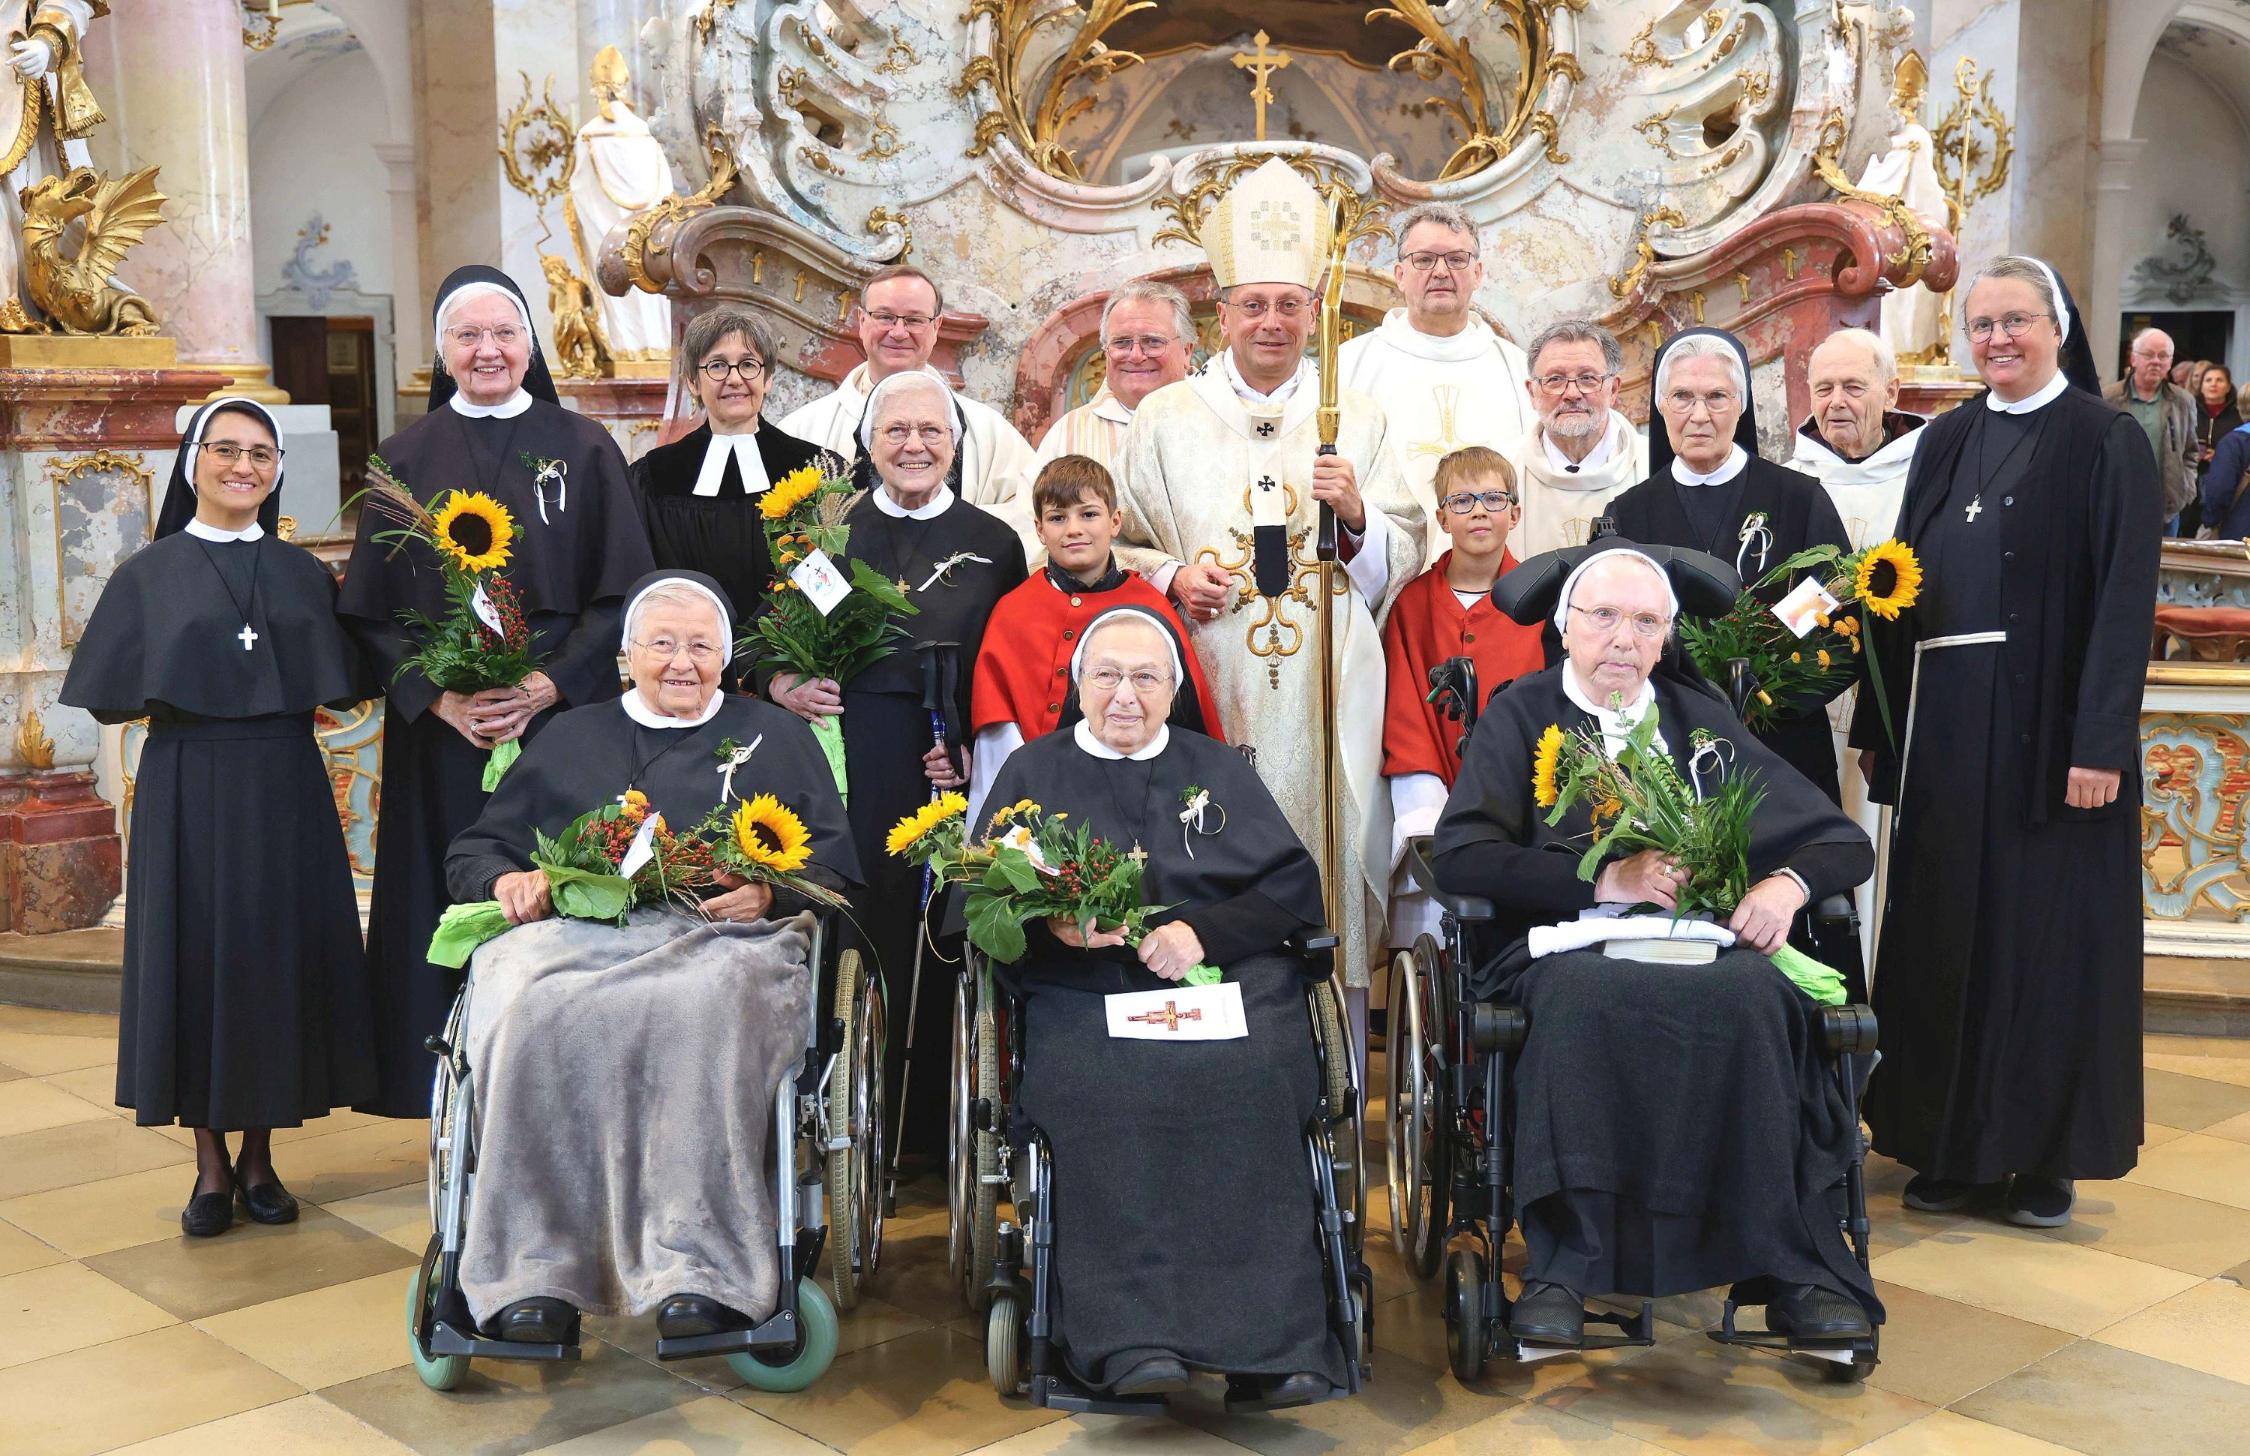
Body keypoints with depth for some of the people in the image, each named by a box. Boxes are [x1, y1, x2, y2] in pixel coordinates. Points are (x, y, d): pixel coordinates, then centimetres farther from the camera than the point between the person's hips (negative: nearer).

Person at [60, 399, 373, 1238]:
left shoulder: (304, 573, 9)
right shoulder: (149, 575, 3)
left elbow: (346, 689, 8)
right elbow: (111, 699, -1)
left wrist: (292, 681, -8)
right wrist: (181, 687, -12)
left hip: (286, 789, 2)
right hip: (188, 791, -2)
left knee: (281, 955, 3)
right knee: (198, 957, 0)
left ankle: (259, 1158, 17)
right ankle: (211, 1164, 13)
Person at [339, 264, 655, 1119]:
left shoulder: (583, 450, 6)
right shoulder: (406, 460, 8)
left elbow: (620, 592, 1)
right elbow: (371, 607, 5)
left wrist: (550, 684, -13)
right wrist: (437, 697, -11)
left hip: (563, 718, -1)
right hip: (441, 728, 1)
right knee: (455, 902, 1)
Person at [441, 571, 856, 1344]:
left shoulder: (775, 736, 26)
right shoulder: (572, 737, 30)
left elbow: (834, 863, 15)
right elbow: (473, 849, 27)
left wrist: (769, 891, -6)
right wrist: (505, 878, 3)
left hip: (722, 935, -1)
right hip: (578, 932, 2)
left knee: (709, 1009, -39)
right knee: (529, 1011, -35)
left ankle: (699, 1270, -40)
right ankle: (536, 1271, -32)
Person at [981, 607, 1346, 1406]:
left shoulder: (1220, 770, 24)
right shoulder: (1033, 771, 22)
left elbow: (1295, 884, 12)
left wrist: (1205, 931, -6)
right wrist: (1049, 922, -9)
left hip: (1226, 976, 1)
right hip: (1084, 994, 0)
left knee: (1250, 1073, -33)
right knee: (1107, 1084, -35)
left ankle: (1273, 1340, -32)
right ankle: (1132, 1339, -38)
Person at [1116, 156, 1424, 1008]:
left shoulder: (1360, 422, 12)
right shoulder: (1166, 420, 10)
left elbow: (1406, 556, 10)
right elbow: (1122, 548, 11)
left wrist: (1356, 515, -10)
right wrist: (1172, 579, -9)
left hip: (1329, 695, 1)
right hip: (1208, 694, -1)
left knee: (1331, 840, -1)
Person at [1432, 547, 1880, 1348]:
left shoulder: (1701, 718, 22)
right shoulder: (1519, 715, 15)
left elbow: (1843, 842, 20)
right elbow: (1461, 856, -2)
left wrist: (1787, 884, -3)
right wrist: (1602, 879, -10)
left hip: (1700, 947, 2)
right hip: (1568, 945, -2)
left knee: (1750, 994, -33)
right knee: (1585, 996, -38)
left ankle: (1791, 1270, -27)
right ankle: (1563, 1267, -32)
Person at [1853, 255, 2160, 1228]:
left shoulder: (2106, 443, -3)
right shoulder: (1947, 442, 12)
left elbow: (2125, 600, -10)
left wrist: (2100, 741, -17)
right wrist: (1879, 723, 6)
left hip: (2046, 728, -5)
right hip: (1945, 726, 5)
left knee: (2047, 930, 3)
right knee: (1945, 928, 7)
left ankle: (2047, 1155, 15)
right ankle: (1953, 1146, 19)